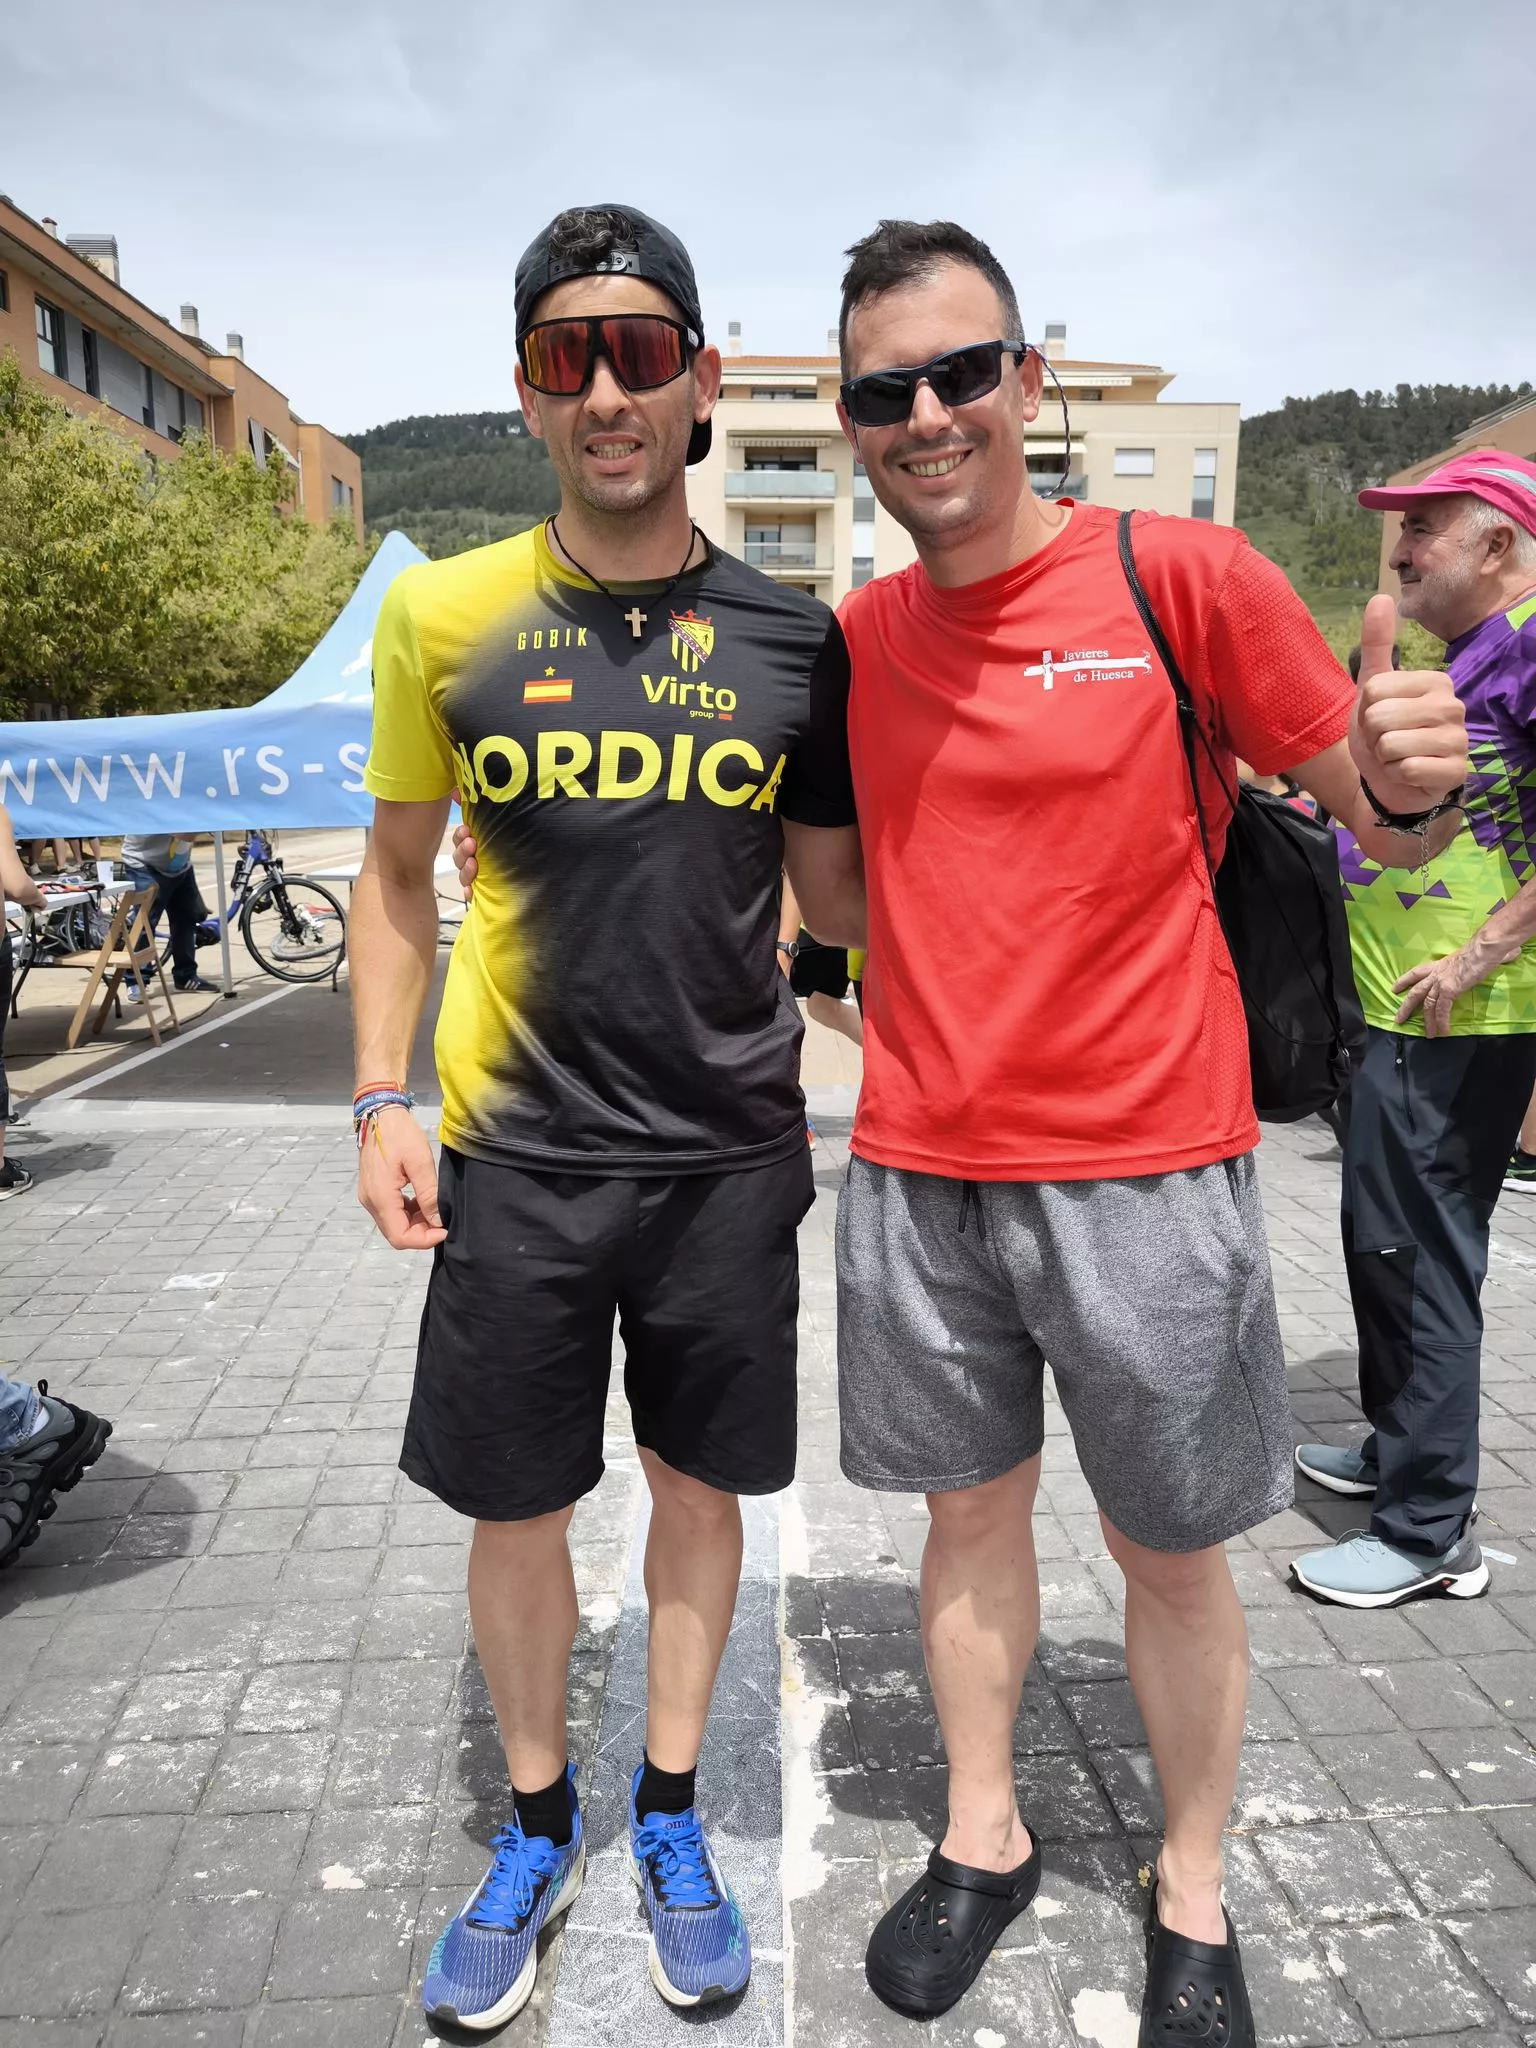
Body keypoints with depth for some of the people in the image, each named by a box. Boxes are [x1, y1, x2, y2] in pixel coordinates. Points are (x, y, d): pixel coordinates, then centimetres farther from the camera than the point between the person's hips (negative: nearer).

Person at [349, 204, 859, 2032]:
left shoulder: (789, 638, -1)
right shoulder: (445, 615, -2)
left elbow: (837, 885, 7)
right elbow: (396, 875, 6)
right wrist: (381, 1100, -2)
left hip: (732, 1146, 1)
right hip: (518, 1148, 0)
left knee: (699, 1480, 14)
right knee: (513, 1503, 11)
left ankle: (669, 1817, 39)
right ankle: (535, 1830, 38)